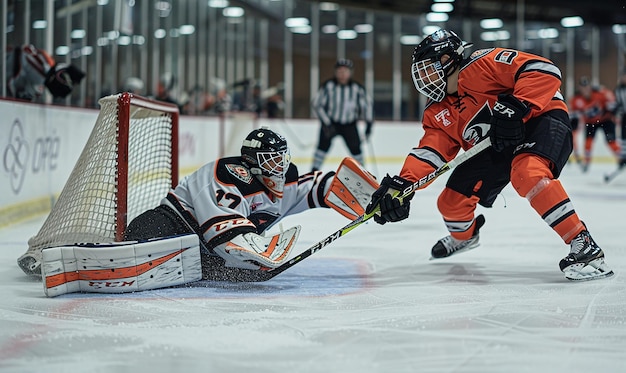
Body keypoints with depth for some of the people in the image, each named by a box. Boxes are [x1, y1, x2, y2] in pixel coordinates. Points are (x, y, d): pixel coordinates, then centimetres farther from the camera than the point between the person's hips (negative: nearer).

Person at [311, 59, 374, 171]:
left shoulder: (357, 88, -10)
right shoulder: (328, 86, -16)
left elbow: (366, 104, 1)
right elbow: (316, 104, -12)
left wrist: (369, 123, -6)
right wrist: (326, 123, -17)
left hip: (349, 124, 2)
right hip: (330, 122, -2)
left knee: (355, 148, -4)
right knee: (324, 144, -19)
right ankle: (314, 171, -15)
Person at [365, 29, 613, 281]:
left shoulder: (482, 64, -19)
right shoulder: (438, 113, 5)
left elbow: (544, 70, -26)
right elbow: (431, 149, -6)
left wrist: (515, 107, -35)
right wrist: (401, 185, -20)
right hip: (494, 148, 8)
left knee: (528, 173, -38)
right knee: (452, 202, 5)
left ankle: (585, 247, -34)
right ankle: (464, 235, 43)